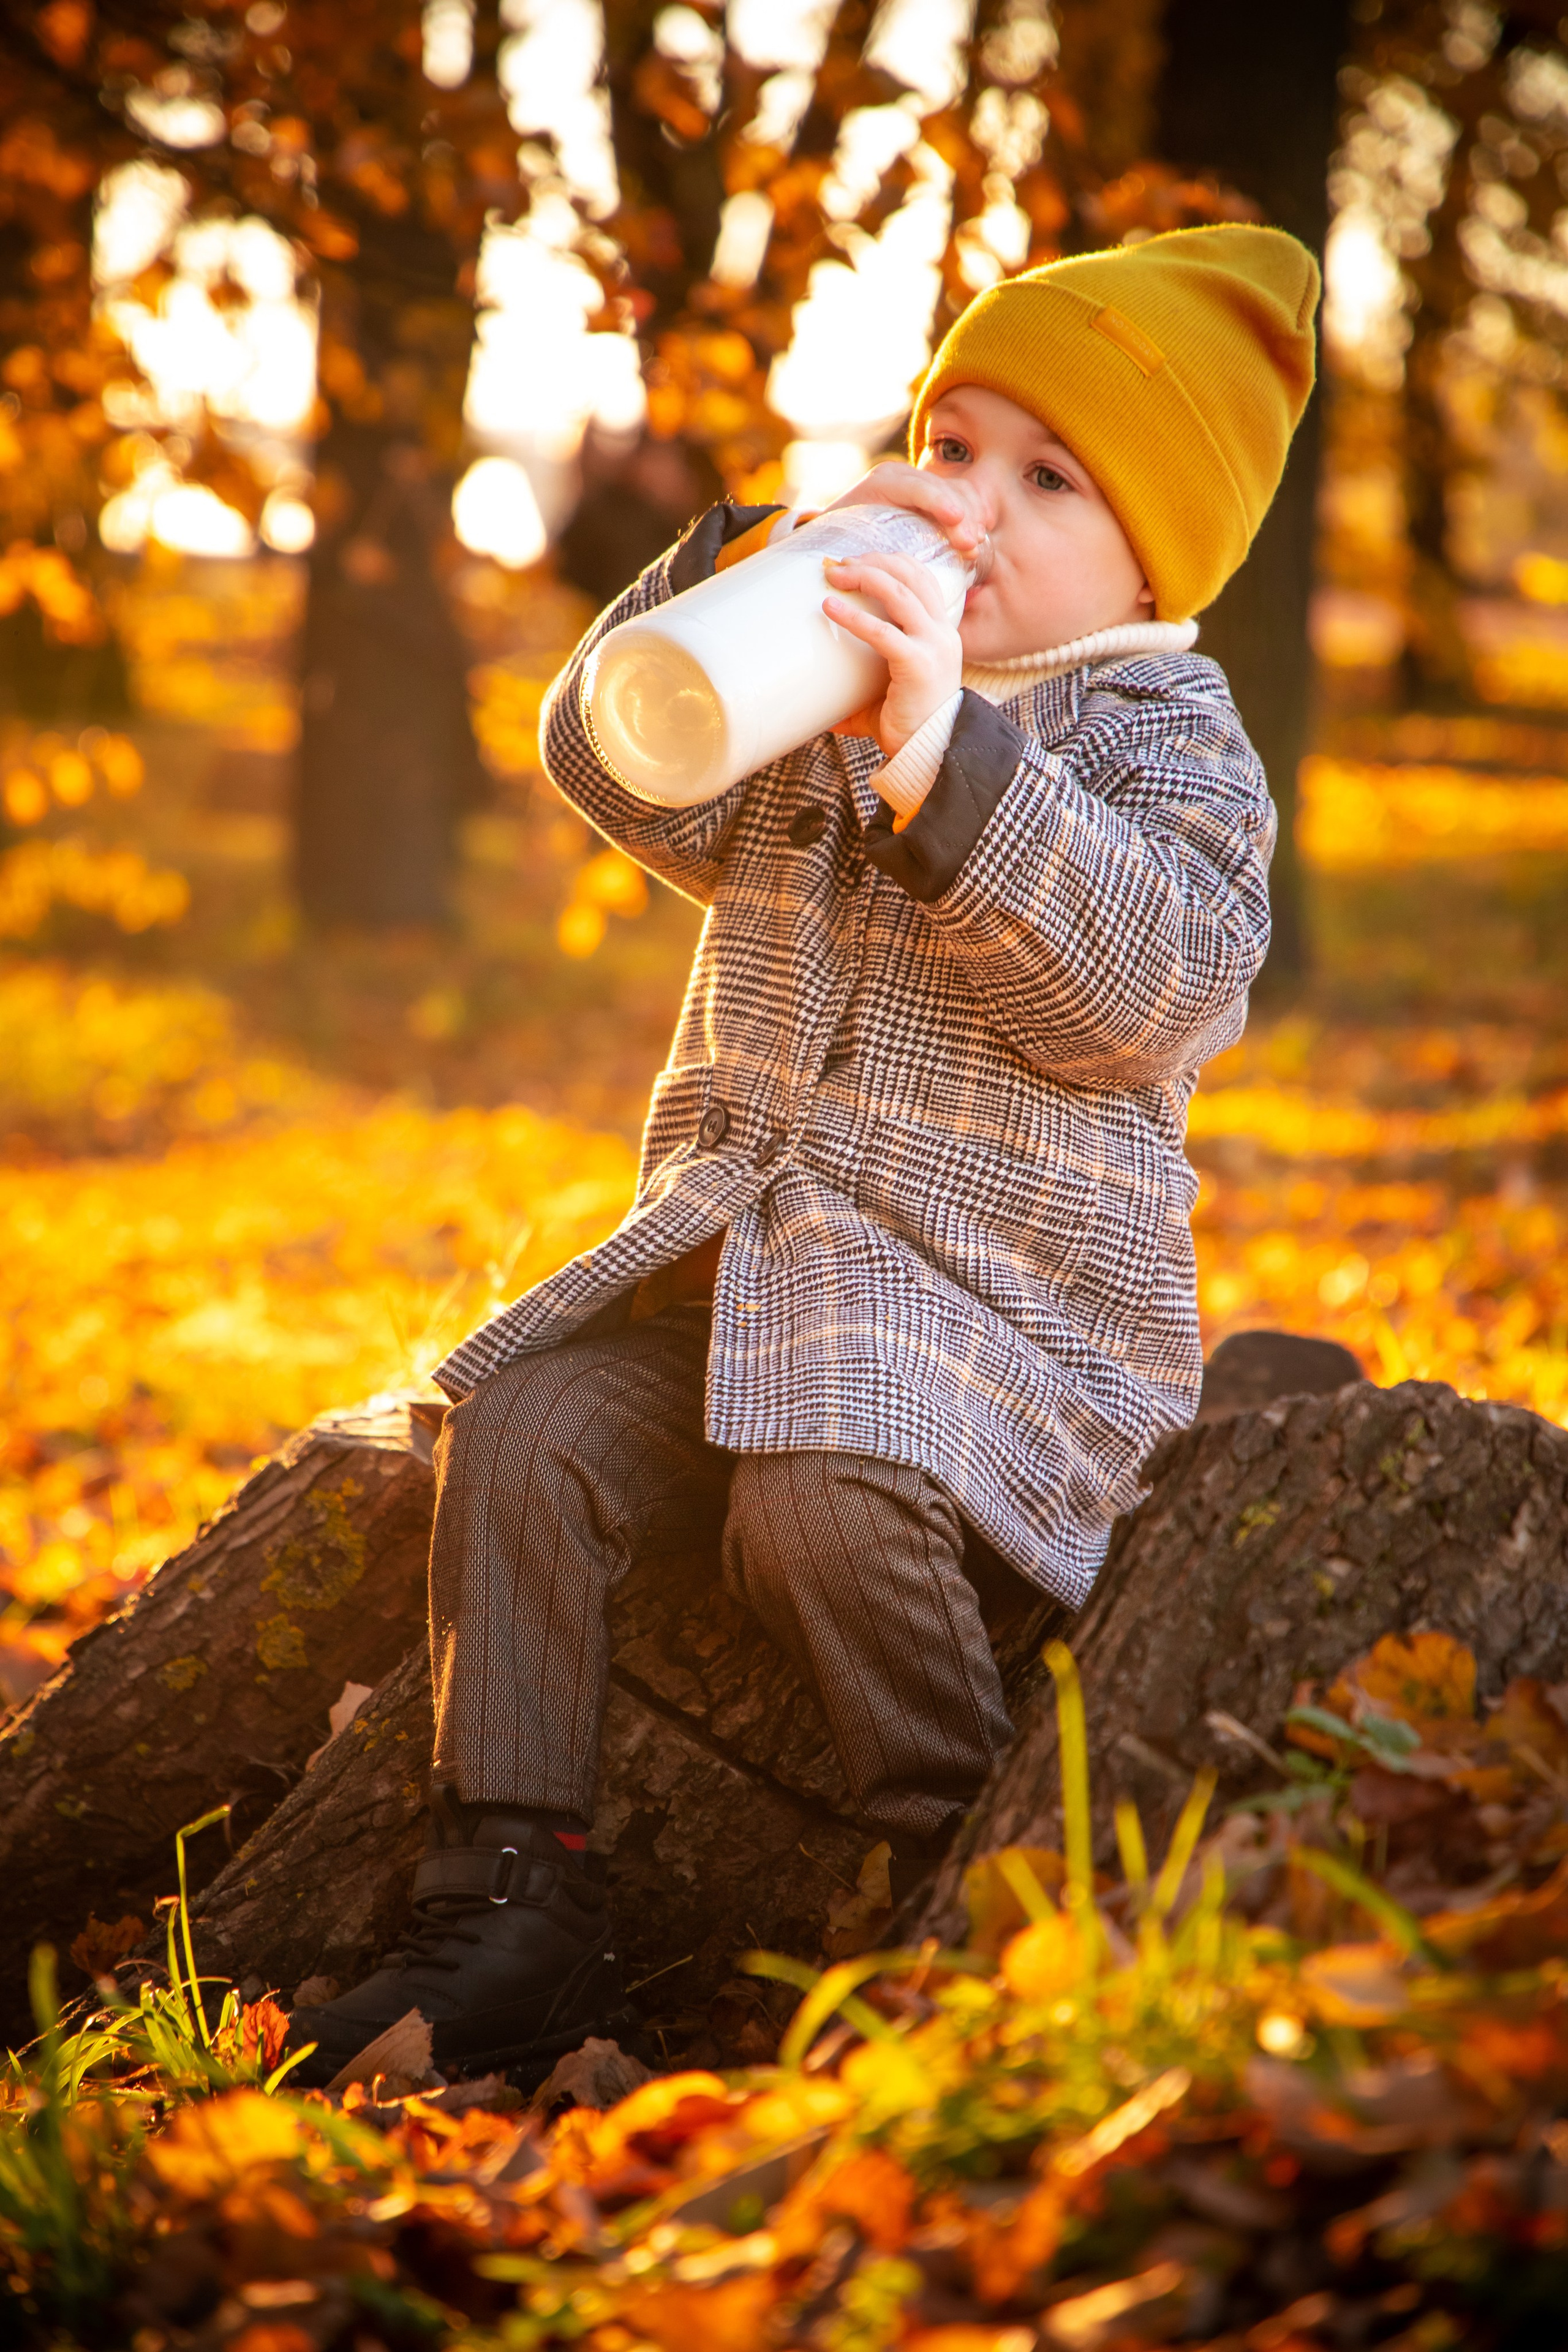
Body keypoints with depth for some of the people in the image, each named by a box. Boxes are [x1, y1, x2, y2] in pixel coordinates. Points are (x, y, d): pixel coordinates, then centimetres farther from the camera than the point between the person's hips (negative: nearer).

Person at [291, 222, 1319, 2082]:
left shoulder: (1164, 737, -3)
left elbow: (1151, 990, -21)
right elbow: (606, 764, 5)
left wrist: (947, 764, -30)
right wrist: (749, 574, -9)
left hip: (1010, 1289, -6)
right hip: (734, 1240, 6)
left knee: (820, 1498, -33)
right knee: (520, 1429, -16)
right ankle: (516, 1911, -12)